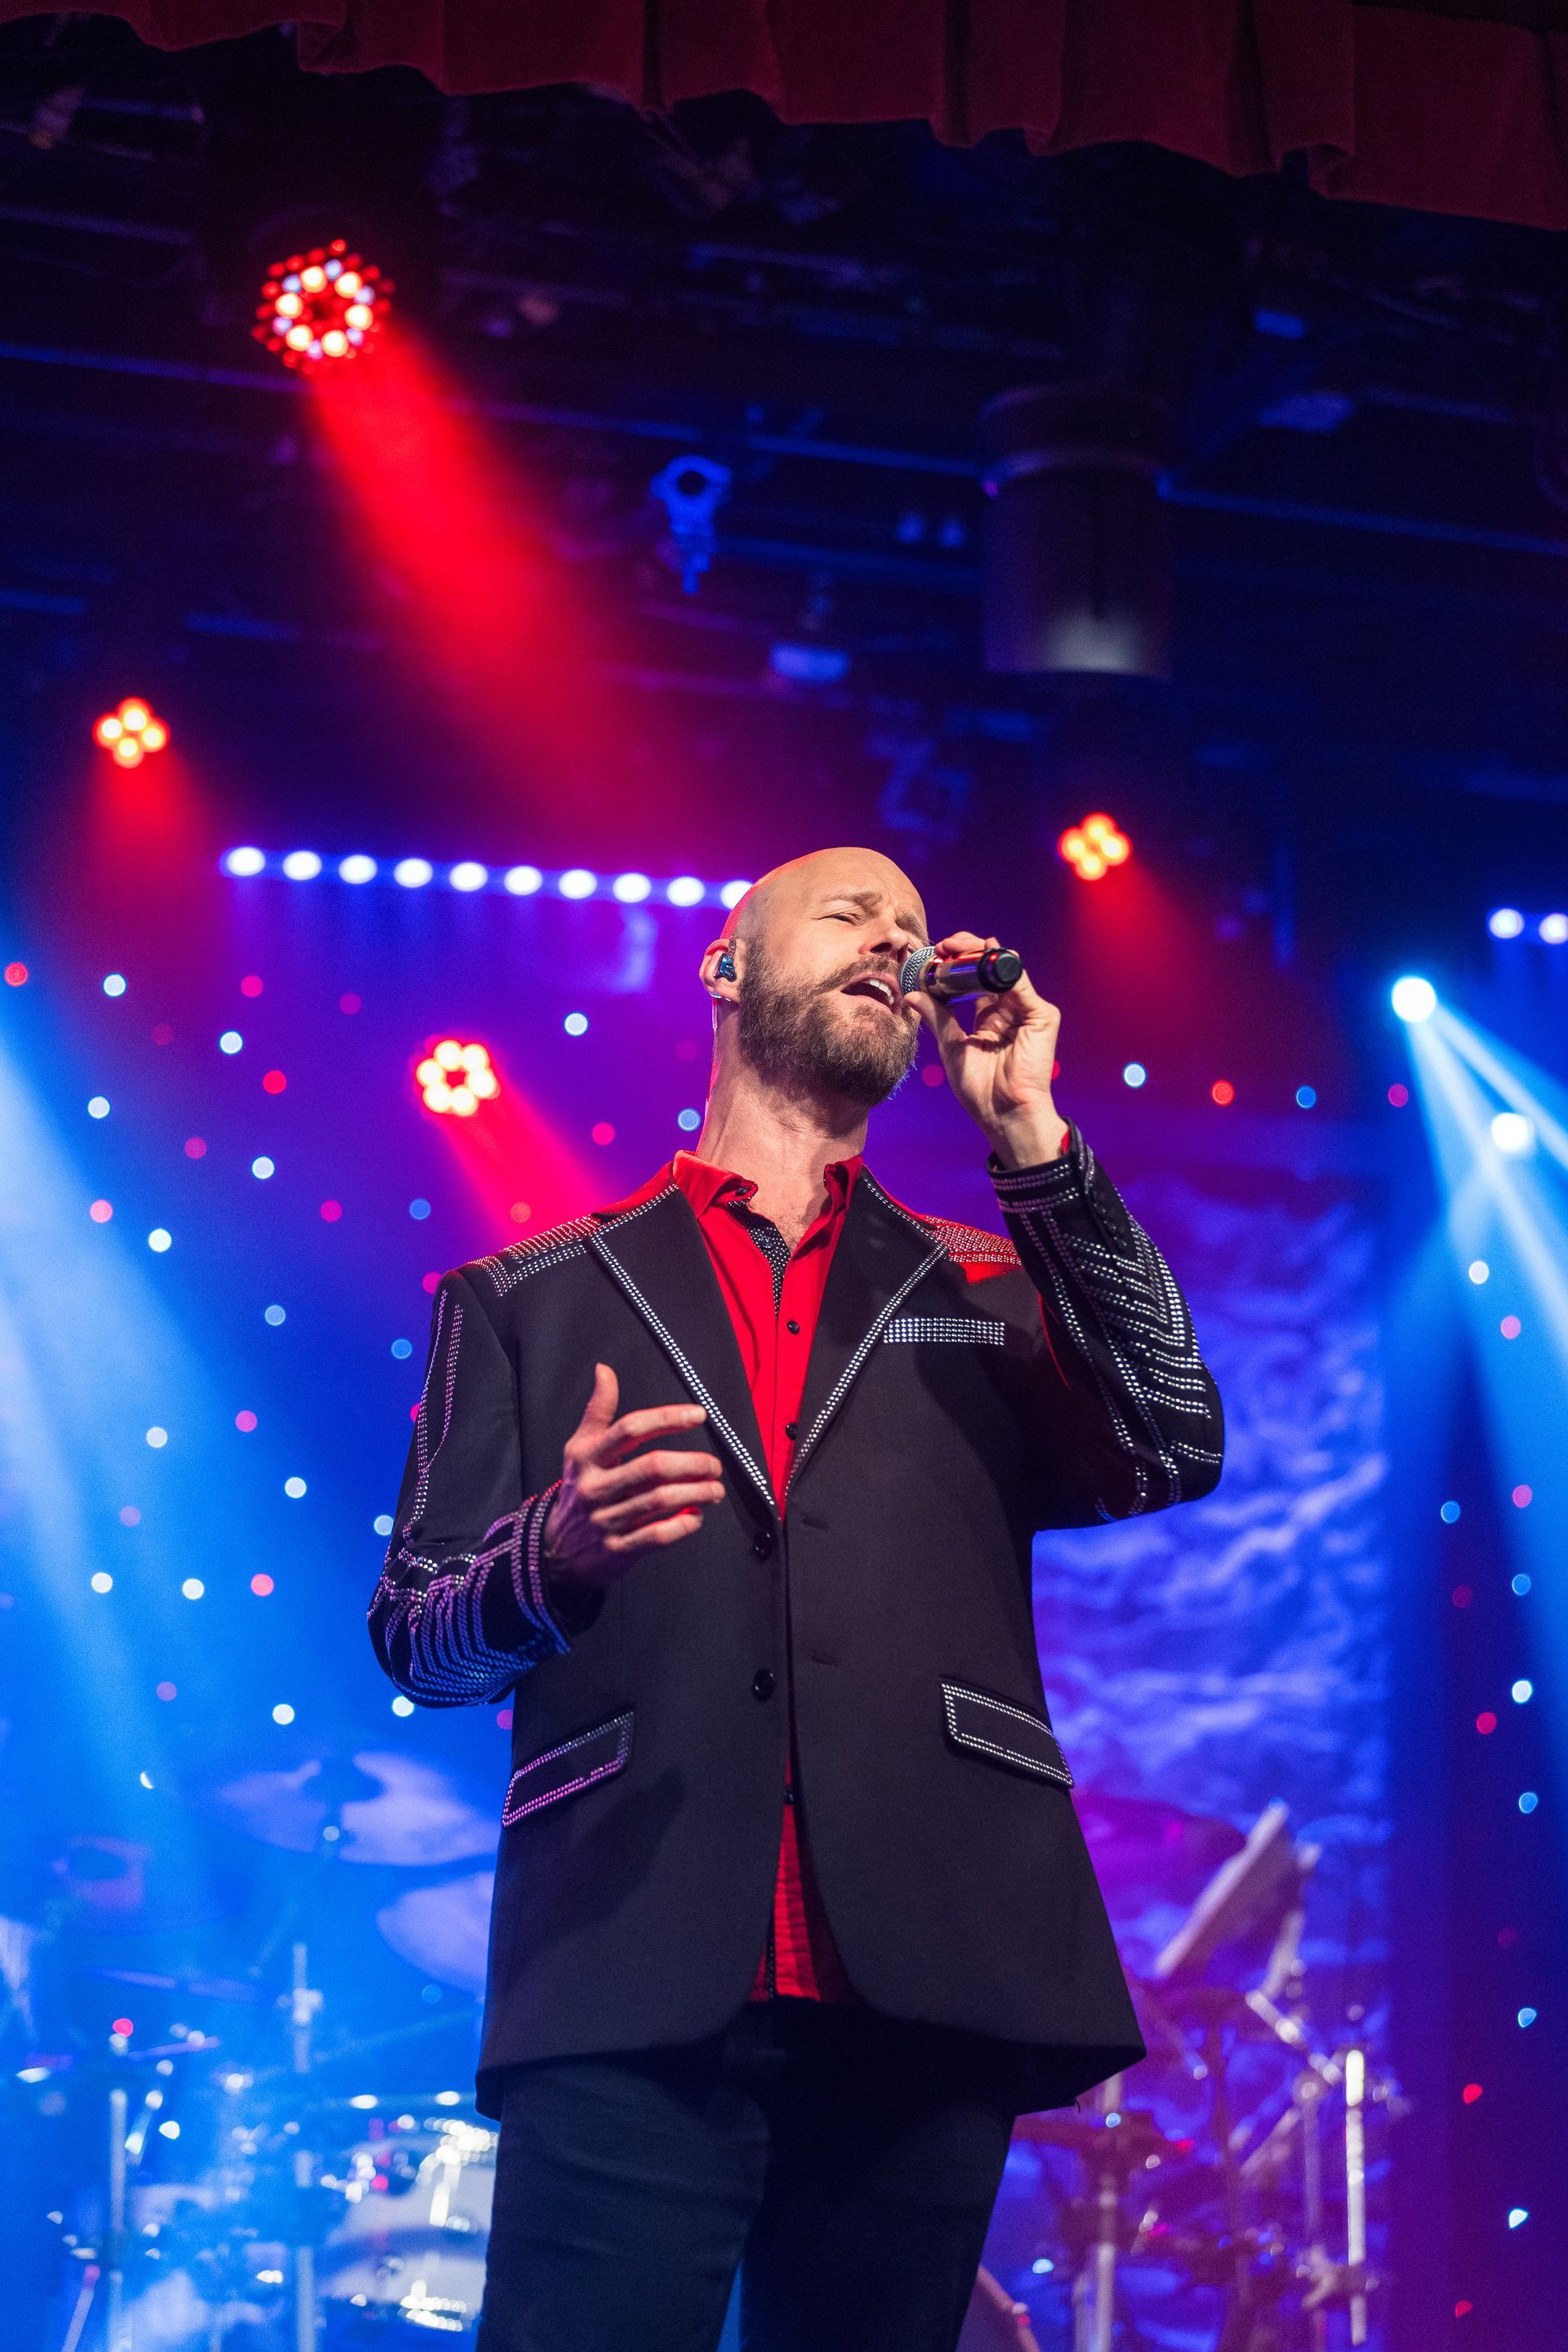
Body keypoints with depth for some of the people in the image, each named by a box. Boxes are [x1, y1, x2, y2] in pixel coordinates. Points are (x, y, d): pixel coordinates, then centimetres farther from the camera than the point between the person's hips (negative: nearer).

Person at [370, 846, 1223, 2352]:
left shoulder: (989, 1294, 23)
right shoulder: (527, 1300, 18)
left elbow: (1172, 1450, 5)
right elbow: (417, 1640, 12)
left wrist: (1029, 1135, 4)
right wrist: (553, 1551, -10)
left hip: (928, 1985, 2)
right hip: (632, 1987, -2)